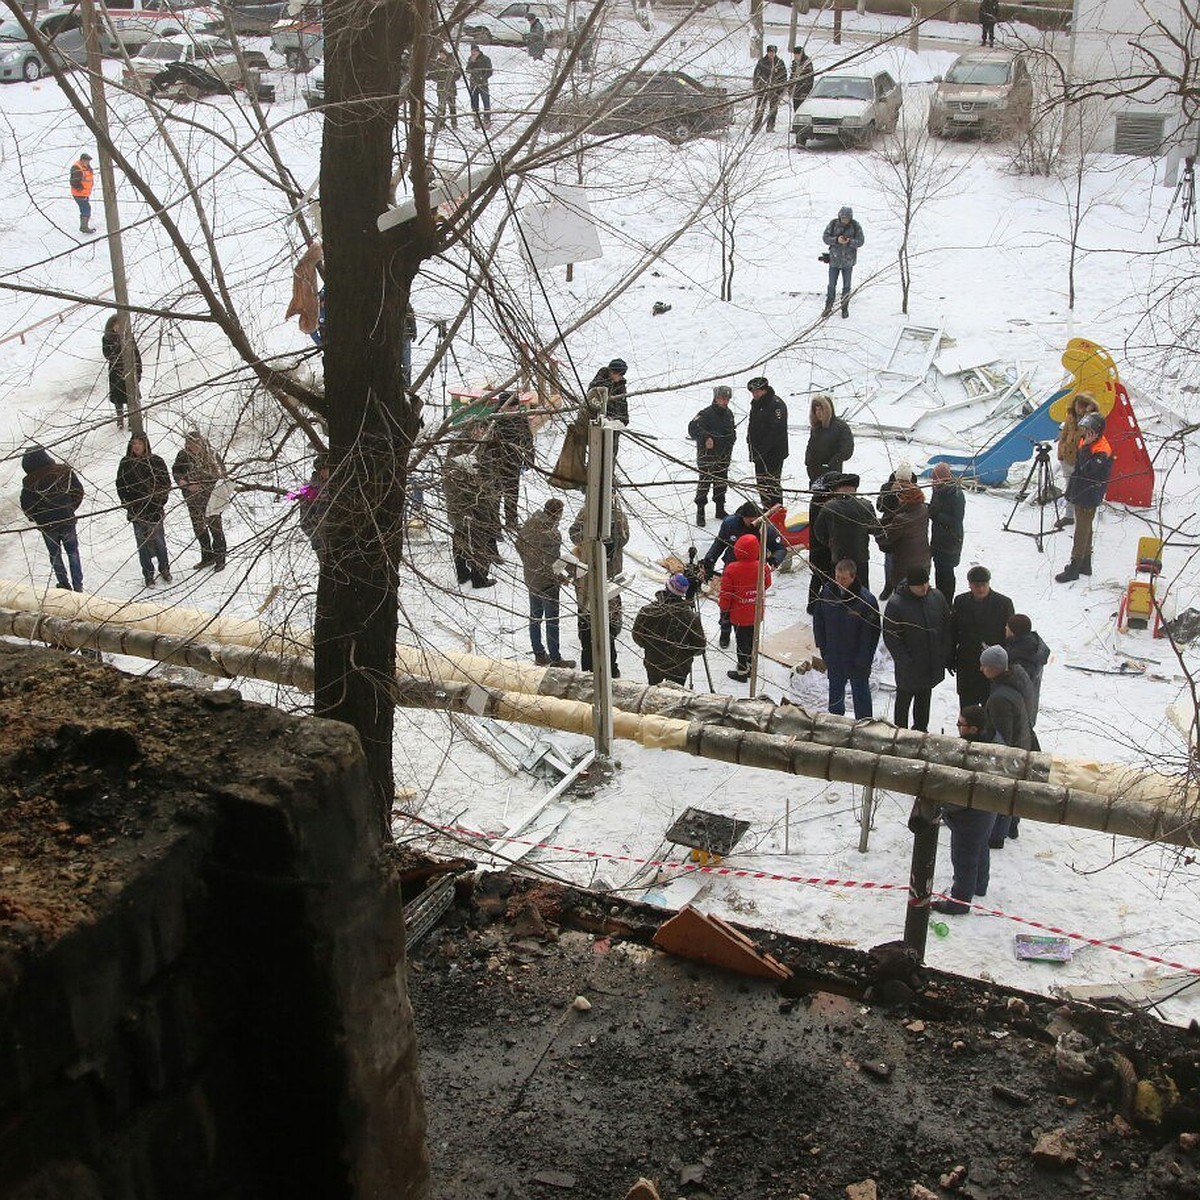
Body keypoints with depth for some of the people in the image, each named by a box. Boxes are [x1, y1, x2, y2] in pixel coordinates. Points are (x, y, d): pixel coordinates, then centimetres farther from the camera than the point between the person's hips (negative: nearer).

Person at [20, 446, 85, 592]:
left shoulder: (29, 483, -14)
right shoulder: (64, 472, -12)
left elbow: (26, 507, -8)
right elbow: (79, 493, -5)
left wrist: (38, 519, 11)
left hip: (46, 526, -1)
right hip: (67, 521, 1)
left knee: (55, 555, 19)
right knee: (73, 552, 18)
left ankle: (65, 585, 26)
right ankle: (78, 585, 18)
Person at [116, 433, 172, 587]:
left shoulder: (156, 461, -2)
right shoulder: (125, 463, 2)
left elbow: (166, 483, 3)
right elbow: (120, 485, 9)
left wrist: (160, 501, -5)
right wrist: (127, 504, -1)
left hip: (155, 509, -1)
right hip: (136, 510, 1)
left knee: (158, 540, 3)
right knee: (142, 542, 4)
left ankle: (164, 569, 23)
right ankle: (148, 574, 14)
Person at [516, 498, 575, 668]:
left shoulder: (529, 524, -4)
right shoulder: (552, 534, -28)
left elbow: (519, 546, 8)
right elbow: (549, 564, -27)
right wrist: (560, 578, -13)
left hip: (530, 578, 8)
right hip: (547, 583, -8)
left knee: (535, 616, 19)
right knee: (552, 620, 6)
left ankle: (539, 654, 32)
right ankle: (555, 659, 17)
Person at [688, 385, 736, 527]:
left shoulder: (729, 414, 11)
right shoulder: (706, 414, -14)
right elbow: (693, 427, -25)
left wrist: (732, 438, 11)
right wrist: (705, 438, -34)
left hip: (724, 456, 7)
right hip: (707, 455, -7)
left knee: (721, 482, 13)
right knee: (705, 482, -7)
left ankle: (720, 510, 24)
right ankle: (700, 512, 0)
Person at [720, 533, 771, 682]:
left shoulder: (731, 570, -23)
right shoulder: (763, 568, -13)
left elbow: (726, 593, -15)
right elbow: (767, 585, 7)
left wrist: (723, 607, 3)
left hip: (739, 614, -3)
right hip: (756, 614, 3)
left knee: (742, 641, 9)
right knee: (752, 639, 20)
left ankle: (742, 671, 19)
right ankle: (750, 667, 35)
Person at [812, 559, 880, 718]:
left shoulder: (866, 600, -24)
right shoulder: (827, 591, -10)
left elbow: (871, 634, -17)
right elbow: (818, 620, 5)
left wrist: (862, 661, -16)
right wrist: (822, 645, 2)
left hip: (857, 659, -5)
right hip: (833, 656, 5)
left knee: (860, 691, 11)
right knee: (835, 690, 23)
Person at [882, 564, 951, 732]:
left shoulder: (937, 597, -5)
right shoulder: (896, 605, -21)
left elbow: (947, 627, 6)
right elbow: (891, 638, -16)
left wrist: (945, 654, 2)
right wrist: (906, 663, -19)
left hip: (933, 664, 5)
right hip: (909, 668, -5)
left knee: (925, 697, 22)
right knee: (904, 699, 12)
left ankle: (921, 728, 41)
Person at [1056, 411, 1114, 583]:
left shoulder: (1102, 451, -21)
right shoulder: (1085, 443, 6)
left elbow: (1087, 469, -33)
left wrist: (1086, 448, -32)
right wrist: (1070, 489, 20)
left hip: (1089, 498, -9)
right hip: (1079, 494, 9)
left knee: (1082, 531, -3)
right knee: (1085, 529, 18)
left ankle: (1074, 568, 2)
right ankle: (1085, 564, 28)